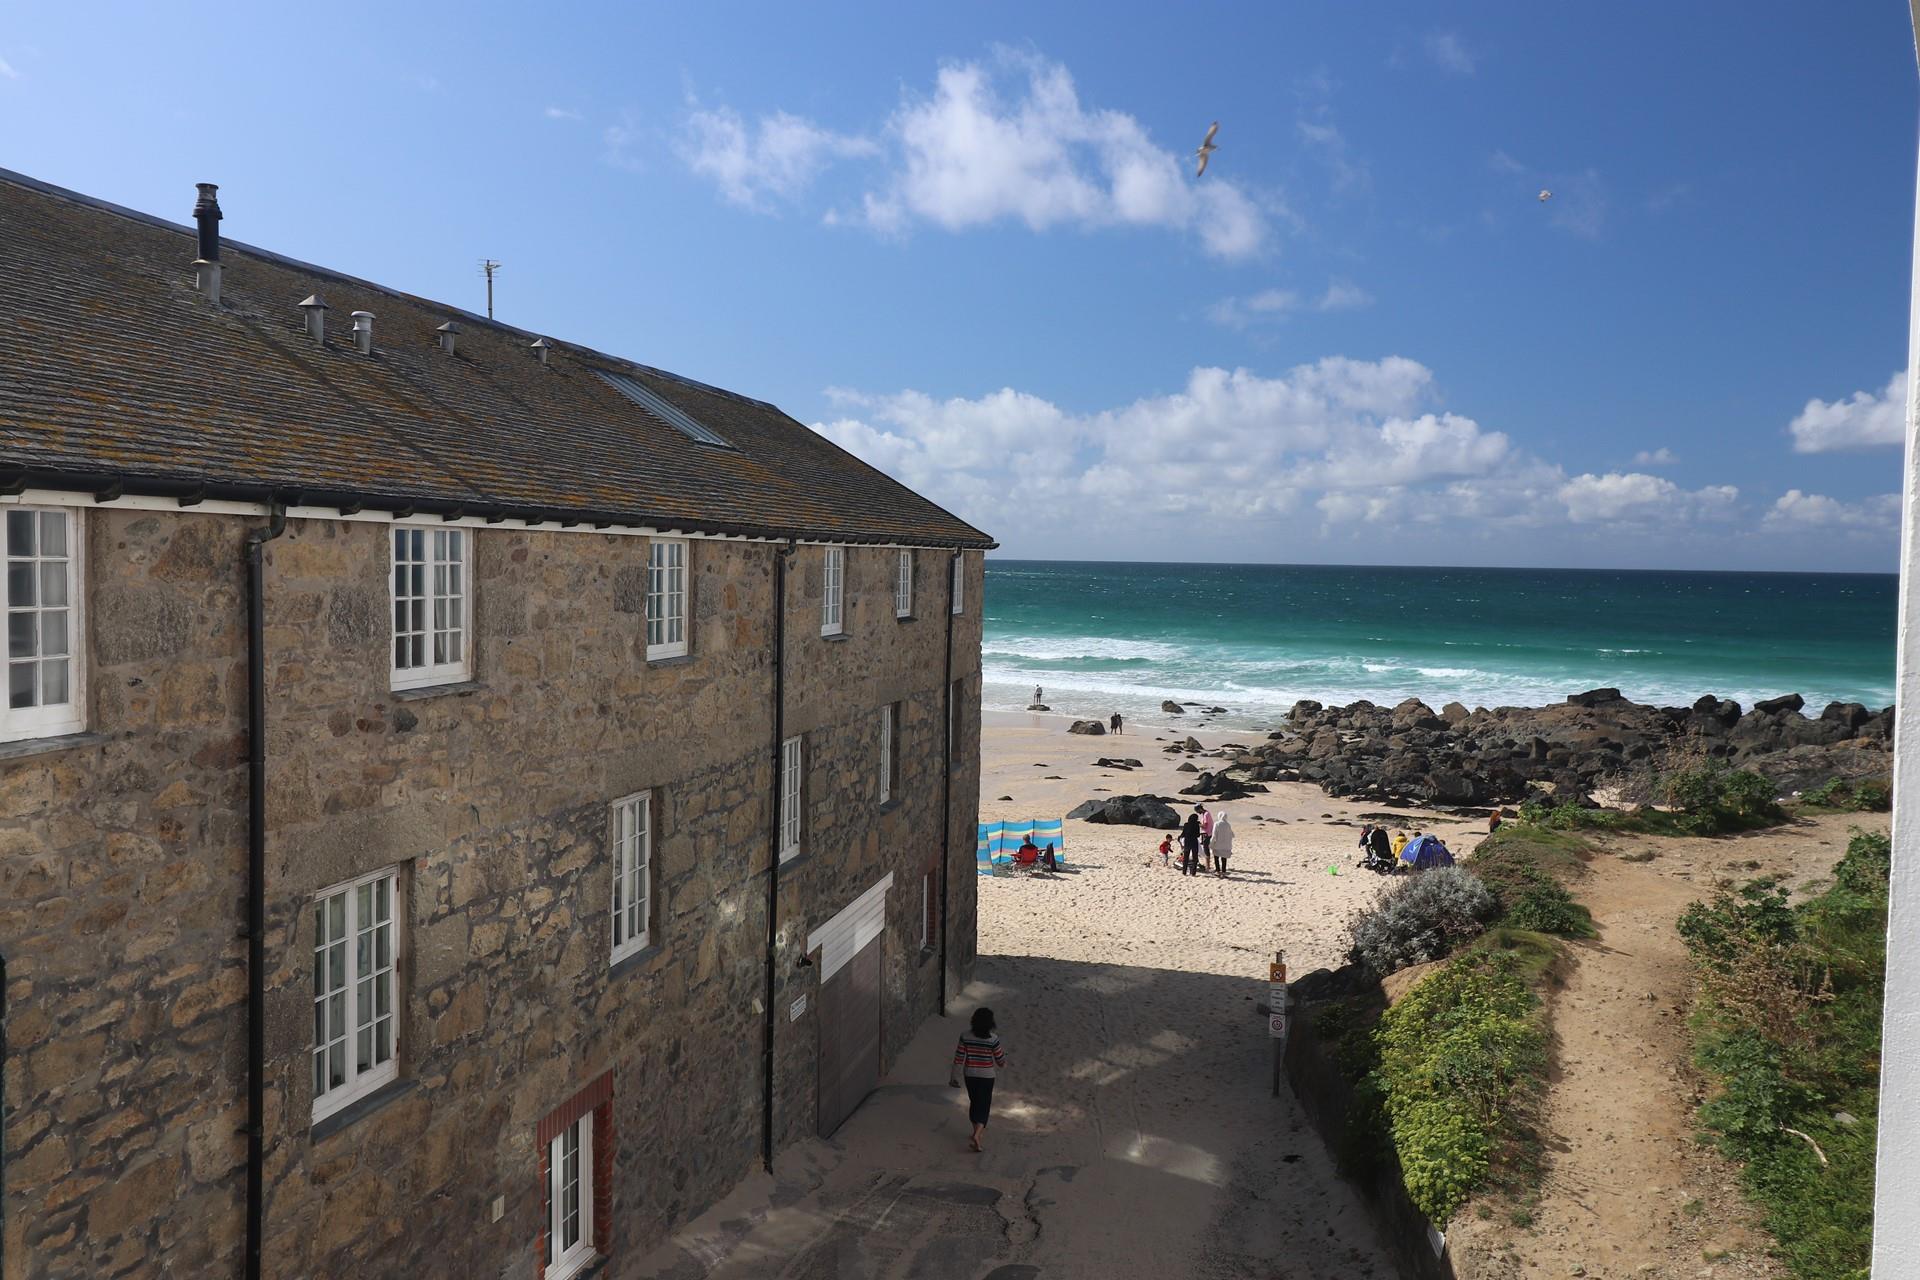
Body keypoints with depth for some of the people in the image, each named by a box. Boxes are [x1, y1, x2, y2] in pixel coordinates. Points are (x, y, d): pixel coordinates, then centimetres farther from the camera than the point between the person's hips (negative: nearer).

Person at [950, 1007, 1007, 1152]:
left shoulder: (966, 1036, -11)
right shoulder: (993, 1039, -18)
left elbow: (959, 1058, -6)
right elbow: (1000, 1060, -6)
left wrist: (954, 1077, 4)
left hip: (970, 1075, 3)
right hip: (987, 1076, -3)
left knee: (974, 1103, 22)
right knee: (983, 1106, 5)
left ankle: (978, 1130, 40)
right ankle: (976, 1135, -13)